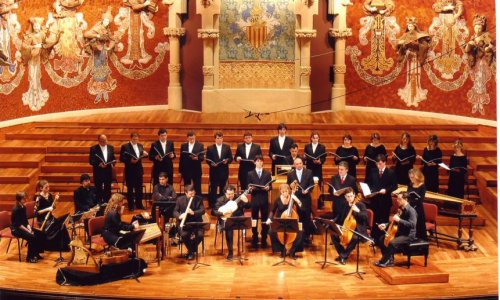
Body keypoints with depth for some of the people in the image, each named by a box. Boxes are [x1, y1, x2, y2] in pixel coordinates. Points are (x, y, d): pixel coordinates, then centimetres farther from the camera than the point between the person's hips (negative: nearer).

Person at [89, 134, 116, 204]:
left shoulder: (111, 148, 7)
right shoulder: (93, 148, -5)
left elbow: (114, 159, 11)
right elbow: (91, 161, -8)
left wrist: (113, 164, -10)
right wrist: (99, 164, -23)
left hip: (108, 172, 3)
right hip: (98, 173, -3)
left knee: (108, 190, 9)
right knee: (98, 190, 4)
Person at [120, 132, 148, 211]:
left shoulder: (140, 146, 10)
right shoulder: (125, 146, -7)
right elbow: (121, 159, -10)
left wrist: (144, 154, -7)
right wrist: (130, 161, -22)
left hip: (139, 170, 5)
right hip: (130, 171, -5)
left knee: (139, 188, 10)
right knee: (130, 189, 4)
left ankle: (139, 204, 20)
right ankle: (131, 206, 12)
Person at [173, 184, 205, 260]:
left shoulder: (199, 199, 0)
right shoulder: (180, 199, 1)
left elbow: (202, 211, -9)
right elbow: (175, 211, -1)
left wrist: (193, 212, -28)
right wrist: (179, 216, -24)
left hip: (197, 222, 1)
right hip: (185, 223, 0)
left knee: (200, 235, -28)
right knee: (184, 235, -31)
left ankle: (192, 250, 3)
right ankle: (191, 250, -1)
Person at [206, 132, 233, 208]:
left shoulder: (227, 147, 7)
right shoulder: (210, 148, 3)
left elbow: (231, 158, 5)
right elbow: (207, 159, 1)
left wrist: (227, 161, -15)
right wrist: (211, 163, -18)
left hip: (224, 171, 2)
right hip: (214, 171, -1)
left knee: (222, 189, 8)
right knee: (213, 189, 0)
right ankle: (212, 204, 6)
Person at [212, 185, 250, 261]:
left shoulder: (239, 198, 5)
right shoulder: (220, 200, 0)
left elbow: (248, 207, 3)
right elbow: (213, 211, -4)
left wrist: (246, 201, -17)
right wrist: (222, 213, -19)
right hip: (225, 220, -2)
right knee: (229, 228, -35)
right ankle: (230, 252, -26)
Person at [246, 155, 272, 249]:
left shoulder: (267, 173, 8)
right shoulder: (250, 173, 6)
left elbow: (270, 186, 4)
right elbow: (248, 186, 3)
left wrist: (268, 187, -17)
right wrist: (250, 188, -19)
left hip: (264, 200, 0)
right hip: (254, 199, 0)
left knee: (264, 221, 3)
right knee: (254, 220, 4)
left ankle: (264, 240, 12)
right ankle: (255, 241, 13)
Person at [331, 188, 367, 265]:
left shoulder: (360, 205, -8)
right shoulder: (344, 205, 7)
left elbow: (365, 217, -18)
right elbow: (339, 216, 16)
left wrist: (358, 211, -33)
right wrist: (333, 221, -3)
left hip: (357, 229, -5)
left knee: (355, 238, -36)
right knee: (334, 235, -15)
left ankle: (344, 256, -18)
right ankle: (342, 254, 0)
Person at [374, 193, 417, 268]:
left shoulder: (411, 211, -18)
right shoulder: (401, 209, 9)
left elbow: (412, 224, -30)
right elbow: (395, 222, 19)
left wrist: (399, 220, -32)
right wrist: (386, 225, 3)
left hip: (408, 235, -10)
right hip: (400, 233, 10)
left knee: (392, 243, -31)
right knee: (381, 239, 1)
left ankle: (384, 261, -13)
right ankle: (389, 260, 1)